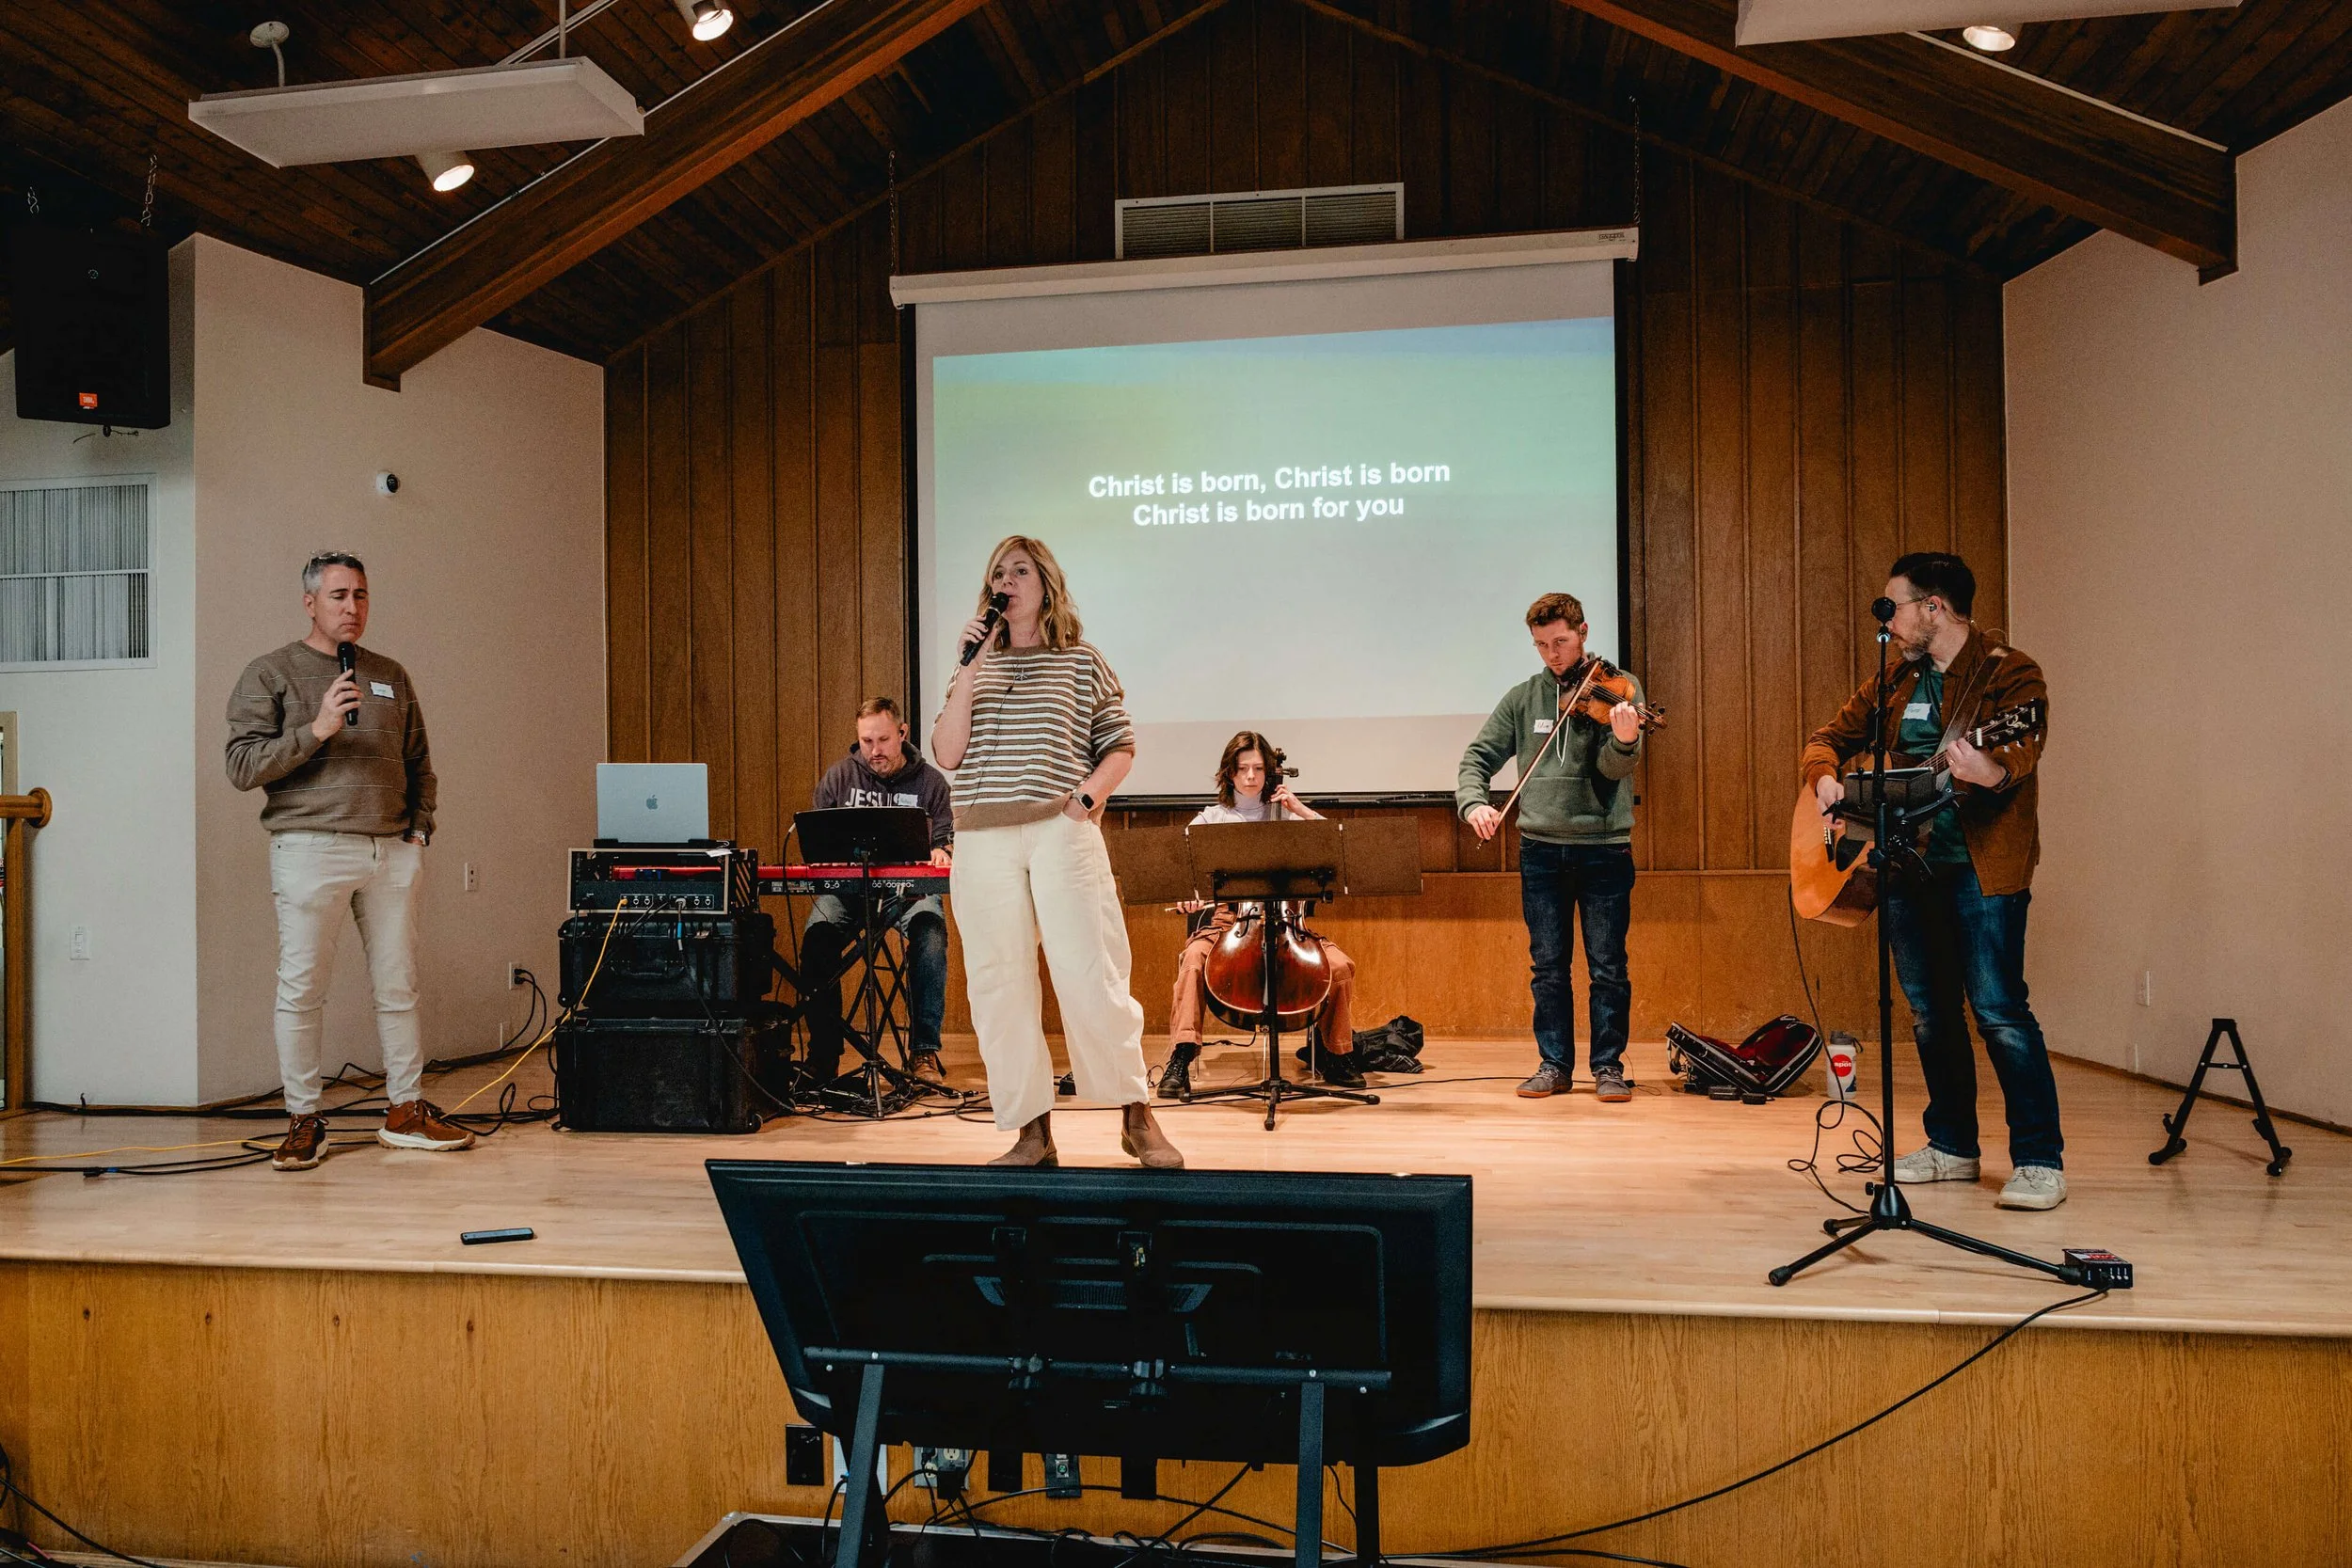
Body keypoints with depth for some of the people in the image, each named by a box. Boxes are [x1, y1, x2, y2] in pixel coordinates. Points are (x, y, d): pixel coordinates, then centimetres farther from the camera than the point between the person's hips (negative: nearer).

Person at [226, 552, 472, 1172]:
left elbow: (419, 764, 22)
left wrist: (420, 827, 10)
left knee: (399, 986, 8)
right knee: (302, 991, -2)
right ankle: (304, 1122, 9)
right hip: (311, 848, -4)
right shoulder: (270, 674, 3)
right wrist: (316, 731, -15)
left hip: (392, 852, 4)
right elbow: (243, 766, -5)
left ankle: (406, 1111, 18)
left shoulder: (391, 677, 17)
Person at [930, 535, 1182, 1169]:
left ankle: (1137, 1119, 9)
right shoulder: (976, 668, 14)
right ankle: (1032, 1133, 12)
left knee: (1093, 978, -6)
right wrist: (970, 671, -5)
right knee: (1000, 986, 3)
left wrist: (1087, 797, -8)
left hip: (1061, 832, -3)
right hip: (983, 842, 3)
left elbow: (1120, 746, 9)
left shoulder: (1082, 662, 8)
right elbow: (948, 755, 2)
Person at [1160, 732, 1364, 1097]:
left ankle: (1332, 1053, 2)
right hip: (1226, 917, -1)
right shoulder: (1211, 818, 10)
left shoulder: (1286, 814, 11)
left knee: (1340, 965, -21)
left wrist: (1302, 810, -5)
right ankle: (1180, 1059, -29)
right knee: (1194, 958, -33)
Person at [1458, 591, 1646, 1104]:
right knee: (1547, 966, 8)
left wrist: (1624, 740, -39)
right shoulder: (1523, 698, 7)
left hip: (1604, 847, -3)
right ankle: (1555, 1064, 18)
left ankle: (1609, 1066, 13)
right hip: (1541, 849, 3)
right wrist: (1473, 802, -13)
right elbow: (1478, 757, 7)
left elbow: (1613, 767, -16)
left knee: (1607, 966, 2)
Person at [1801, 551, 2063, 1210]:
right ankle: (1953, 1147, 24)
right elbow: (1829, 737, 21)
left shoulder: (2009, 672, -6)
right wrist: (1825, 777, -1)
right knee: (1929, 1011, 12)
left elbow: (2025, 749, -20)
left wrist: (1993, 773, -43)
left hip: (1980, 865, -7)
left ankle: (2040, 1162, -3)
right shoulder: (1894, 682, 15)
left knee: (1998, 1010, -11)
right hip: (1904, 862, 7)